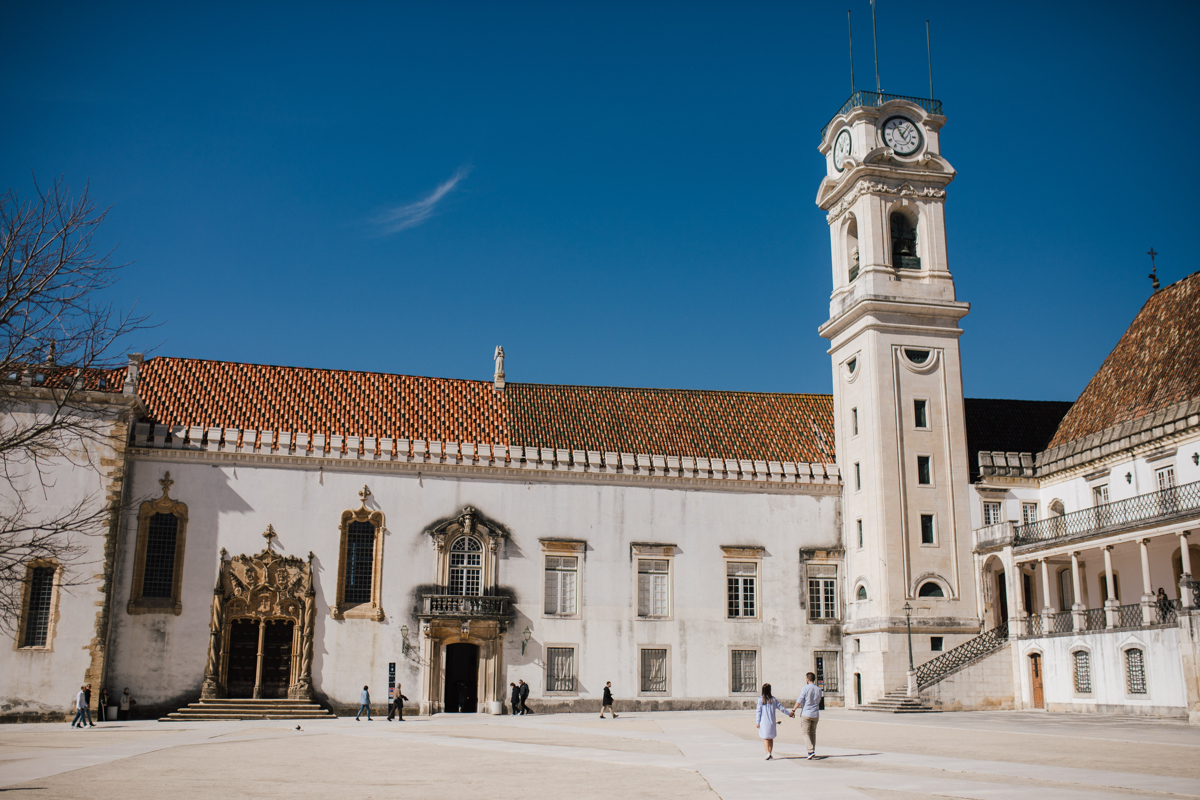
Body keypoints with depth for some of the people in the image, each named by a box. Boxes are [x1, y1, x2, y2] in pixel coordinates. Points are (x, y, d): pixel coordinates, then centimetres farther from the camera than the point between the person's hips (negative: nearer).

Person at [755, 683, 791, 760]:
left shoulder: (760, 699, -5)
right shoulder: (773, 699, 2)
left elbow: (758, 711, -5)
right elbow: (781, 708, 9)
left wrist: (757, 722, -2)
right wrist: (789, 713, 23)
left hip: (763, 721, -3)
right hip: (772, 722, 3)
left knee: (765, 738, -1)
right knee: (771, 737, 14)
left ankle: (768, 753, -18)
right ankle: (770, 754, 18)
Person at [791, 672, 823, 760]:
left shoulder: (805, 688, -11)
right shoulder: (818, 689, 5)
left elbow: (799, 701, -14)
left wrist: (793, 710, -6)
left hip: (806, 714, -5)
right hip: (815, 714, 5)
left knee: (806, 733, 0)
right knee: (813, 733, 16)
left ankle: (810, 750, -15)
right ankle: (813, 751, 19)